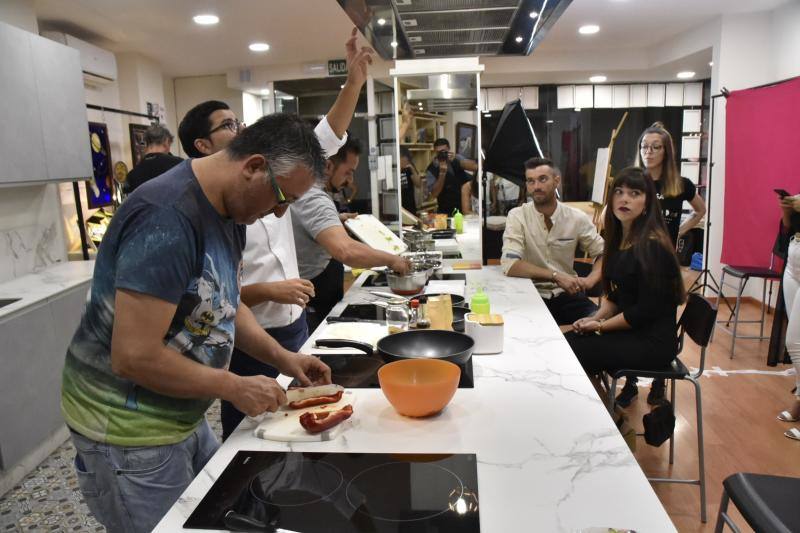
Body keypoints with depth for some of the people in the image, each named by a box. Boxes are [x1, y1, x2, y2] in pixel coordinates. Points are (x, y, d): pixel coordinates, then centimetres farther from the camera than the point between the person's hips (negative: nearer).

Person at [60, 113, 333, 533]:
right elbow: (134, 357, -29)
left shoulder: (231, 210, 0)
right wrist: (234, 387, -19)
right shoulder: (167, 218, -29)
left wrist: (282, 358, 0)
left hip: (181, 416, 8)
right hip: (128, 432, -8)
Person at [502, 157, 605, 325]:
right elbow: (510, 264, -21)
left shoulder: (577, 218, 0)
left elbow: (603, 253, 9)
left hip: (567, 293, 3)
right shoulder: (517, 216, -8)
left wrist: (592, 278, -13)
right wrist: (556, 276, -26)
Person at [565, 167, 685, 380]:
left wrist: (600, 326, -11)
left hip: (652, 341, -8)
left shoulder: (652, 247, -19)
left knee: (571, 352, -16)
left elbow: (647, 311, -20)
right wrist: (595, 318, -2)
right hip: (628, 330, 8)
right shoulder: (620, 239, 7)